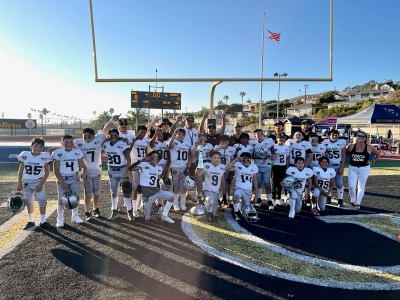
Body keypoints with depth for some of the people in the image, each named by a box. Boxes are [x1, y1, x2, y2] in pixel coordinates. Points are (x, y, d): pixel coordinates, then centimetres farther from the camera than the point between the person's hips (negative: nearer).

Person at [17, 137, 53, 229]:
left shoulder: (45, 156, -9)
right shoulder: (25, 155, -6)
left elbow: (47, 171, -3)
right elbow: (20, 170, 3)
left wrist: (41, 184, -10)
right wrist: (19, 183, 1)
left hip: (38, 182, -1)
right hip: (26, 182, 1)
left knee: (42, 201, -8)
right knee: (29, 203, 10)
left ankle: (43, 221, 3)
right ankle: (30, 221, 24)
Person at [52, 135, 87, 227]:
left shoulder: (77, 152, -1)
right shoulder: (58, 153, -8)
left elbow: (83, 166, 1)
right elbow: (56, 170, -7)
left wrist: (84, 173, -21)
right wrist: (62, 182, -13)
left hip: (74, 178, 2)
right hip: (62, 179, -2)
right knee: (62, 199, 2)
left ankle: (75, 216, 21)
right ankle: (60, 218, 16)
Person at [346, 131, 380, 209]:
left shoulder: (369, 148, -8)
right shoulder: (351, 146, -7)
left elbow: (378, 154, 6)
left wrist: (372, 161, -3)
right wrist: (348, 160, -7)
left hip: (364, 169, 0)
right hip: (352, 168, 0)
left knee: (361, 186, 10)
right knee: (351, 186, -4)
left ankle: (358, 203, 21)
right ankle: (353, 201, 20)